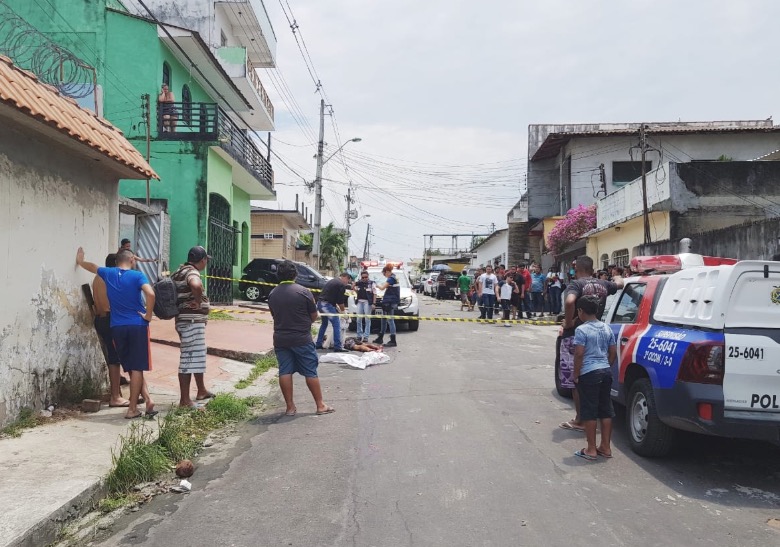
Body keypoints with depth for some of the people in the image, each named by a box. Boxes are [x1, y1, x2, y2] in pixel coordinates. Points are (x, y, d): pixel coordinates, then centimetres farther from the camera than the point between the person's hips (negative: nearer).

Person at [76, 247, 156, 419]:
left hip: (117, 327, 4)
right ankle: (132, 409, 2)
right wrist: (148, 315, -10)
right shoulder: (137, 276, -5)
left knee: (132, 367, 12)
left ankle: (148, 400, 5)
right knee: (137, 368, 1)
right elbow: (150, 294, -23)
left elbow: (92, 267, 31)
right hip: (137, 326, -4)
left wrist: (80, 261, 52)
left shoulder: (108, 274, 8)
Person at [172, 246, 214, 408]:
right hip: (192, 322, -11)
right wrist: (198, 302, -23)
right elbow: (196, 285, -40)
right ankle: (184, 400, -1)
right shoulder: (192, 272, -16)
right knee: (189, 358, -6)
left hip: (185, 320, 11)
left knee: (197, 356, 21)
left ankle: (202, 391, 35)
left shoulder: (181, 271, 14)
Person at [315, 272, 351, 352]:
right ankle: (337, 347, -7)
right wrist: (342, 310, 8)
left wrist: (336, 307, 23)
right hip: (327, 305, -10)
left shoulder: (332, 281, 22)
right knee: (336, 324, -5)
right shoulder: (341, 285, -6)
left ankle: (318, 344, 27)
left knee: (324, 323, 24)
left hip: (320, 303, 10)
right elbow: (340, 300, -7)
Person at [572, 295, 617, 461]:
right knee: (606, 410, 13)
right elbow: (613, 352, 11)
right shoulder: (607, 328, 9)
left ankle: (591, 449, 7)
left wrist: (576, 375, -8)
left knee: (589, 411, 1)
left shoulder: (581, 330, -12)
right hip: (606, 372, 7)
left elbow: (579, 354, -17)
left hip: (589, 374, -7)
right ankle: (605, 447, 20)